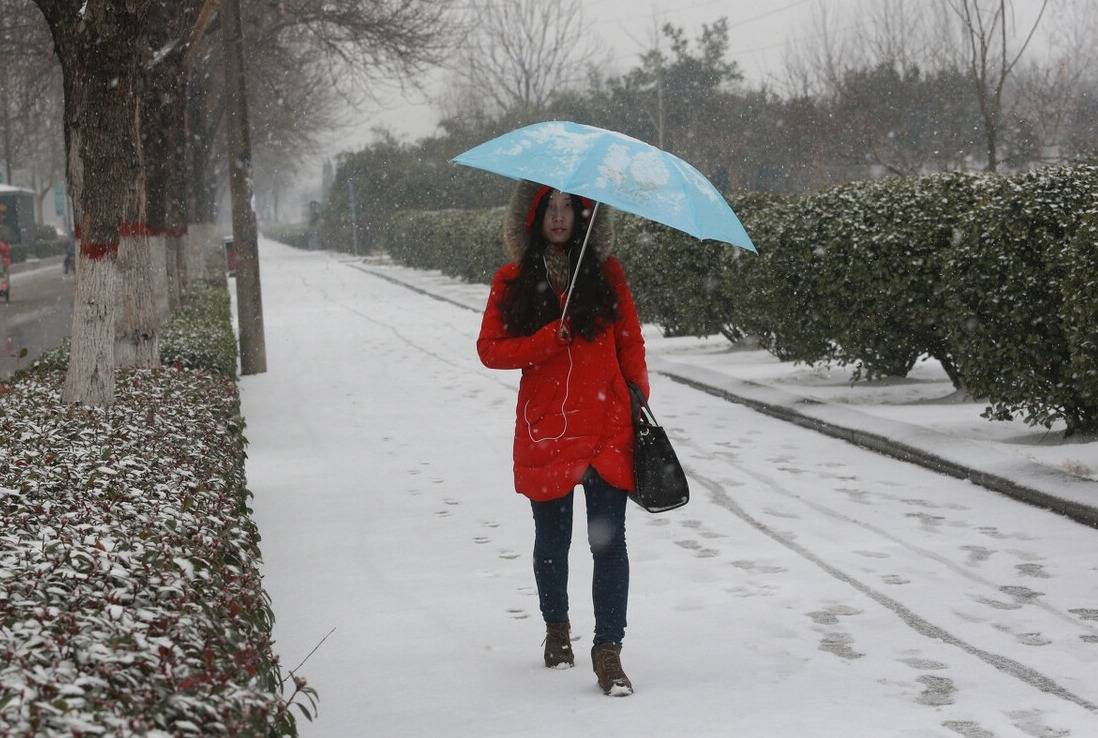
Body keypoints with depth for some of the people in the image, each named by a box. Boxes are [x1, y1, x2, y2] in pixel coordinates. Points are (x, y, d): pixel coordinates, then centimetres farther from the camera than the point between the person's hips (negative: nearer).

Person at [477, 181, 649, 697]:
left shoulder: (605, 272, 7)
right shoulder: (513, 281, 4)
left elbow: (630, 343, 9)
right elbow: (490, 349, -2)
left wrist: (639, 402, 0)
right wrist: (547, 339, -14)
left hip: (607, 427, 0)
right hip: (545, 431, 0)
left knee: (609, 541, -6)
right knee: (552, 540, 13)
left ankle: (608, 652, -1)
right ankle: (556, 627, 37)